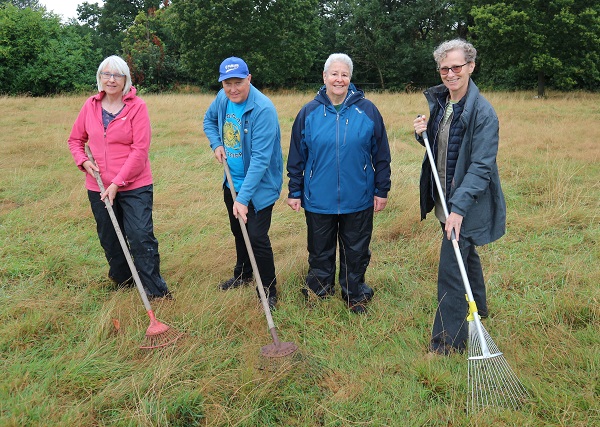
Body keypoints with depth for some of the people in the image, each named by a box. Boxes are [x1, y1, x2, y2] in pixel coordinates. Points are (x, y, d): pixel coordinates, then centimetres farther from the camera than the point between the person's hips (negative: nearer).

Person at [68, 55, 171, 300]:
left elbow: (140, 149, -14)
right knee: (110, 240, 16)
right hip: (98, 187, 5)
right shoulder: (91, 105, 4)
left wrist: (117, 183, -17)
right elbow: (76, 139, 17)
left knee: (141, 237, -8)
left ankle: (155, 290, 6)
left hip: (134, 186, -5)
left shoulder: (137, 106, -9)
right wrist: (83, 161, -4)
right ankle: (122, 282, 38)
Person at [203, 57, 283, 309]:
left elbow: (260, 159, -31)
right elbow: (209, 119, 19)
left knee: (257, 236, -10)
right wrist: (216, 144, -1)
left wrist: (243, 197, -35)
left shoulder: (263, 109, -27)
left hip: (260, 185, -8)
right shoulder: (223, 98, -4)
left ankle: (269, 292, 8)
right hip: (232, 181, 8)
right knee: (238, 231, 22)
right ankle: (243, 275, 46)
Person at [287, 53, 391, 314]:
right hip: (318, 200, 1)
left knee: (356, 252, 14)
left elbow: (381, 154, 2)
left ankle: (355, 297, 33)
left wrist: (382, 190, 2)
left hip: (358, 201, 0)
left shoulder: (367, 110, -3)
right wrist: (295, 192, 4)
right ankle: (318, 293, 35)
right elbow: (296, 157, 4)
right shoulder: (309, 112, -1)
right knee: (320, 252, 15)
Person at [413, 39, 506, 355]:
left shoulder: (482, 111, -19)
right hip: (446, 199, 8)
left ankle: (448, 341, 8)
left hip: (466, 204, -8)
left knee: (450, 270, -6)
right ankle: (477, 309, 46)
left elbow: (481, 166, -23)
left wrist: (459, 208, -29)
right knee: (465, 256, 24)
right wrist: (423, 133, -5)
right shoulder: (440, 102, 5)